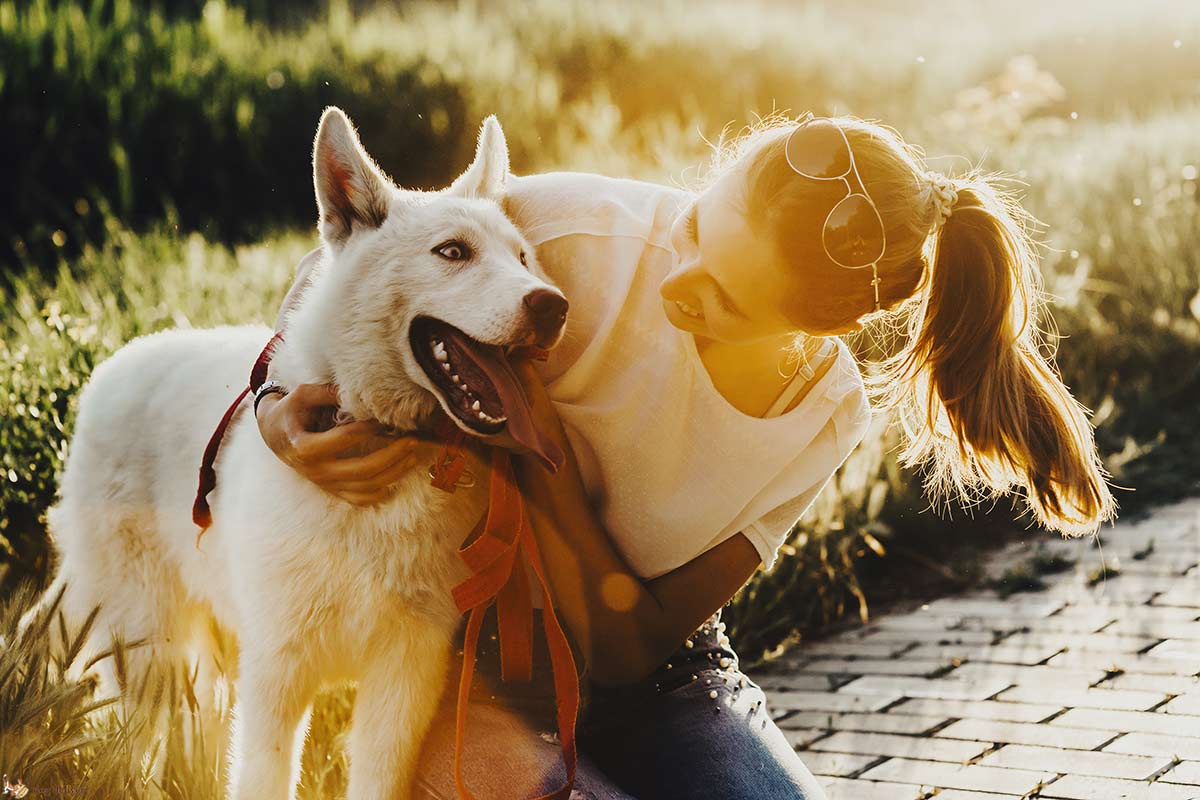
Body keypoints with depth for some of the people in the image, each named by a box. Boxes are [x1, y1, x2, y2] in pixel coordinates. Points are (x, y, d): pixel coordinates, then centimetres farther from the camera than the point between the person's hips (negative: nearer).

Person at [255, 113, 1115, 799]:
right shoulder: (578, 232, -23)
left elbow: (625, 647, -15)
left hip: (647, 663, 3)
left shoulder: (827, 419, -13)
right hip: (457, 644, -3)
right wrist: (283, 401, -28)